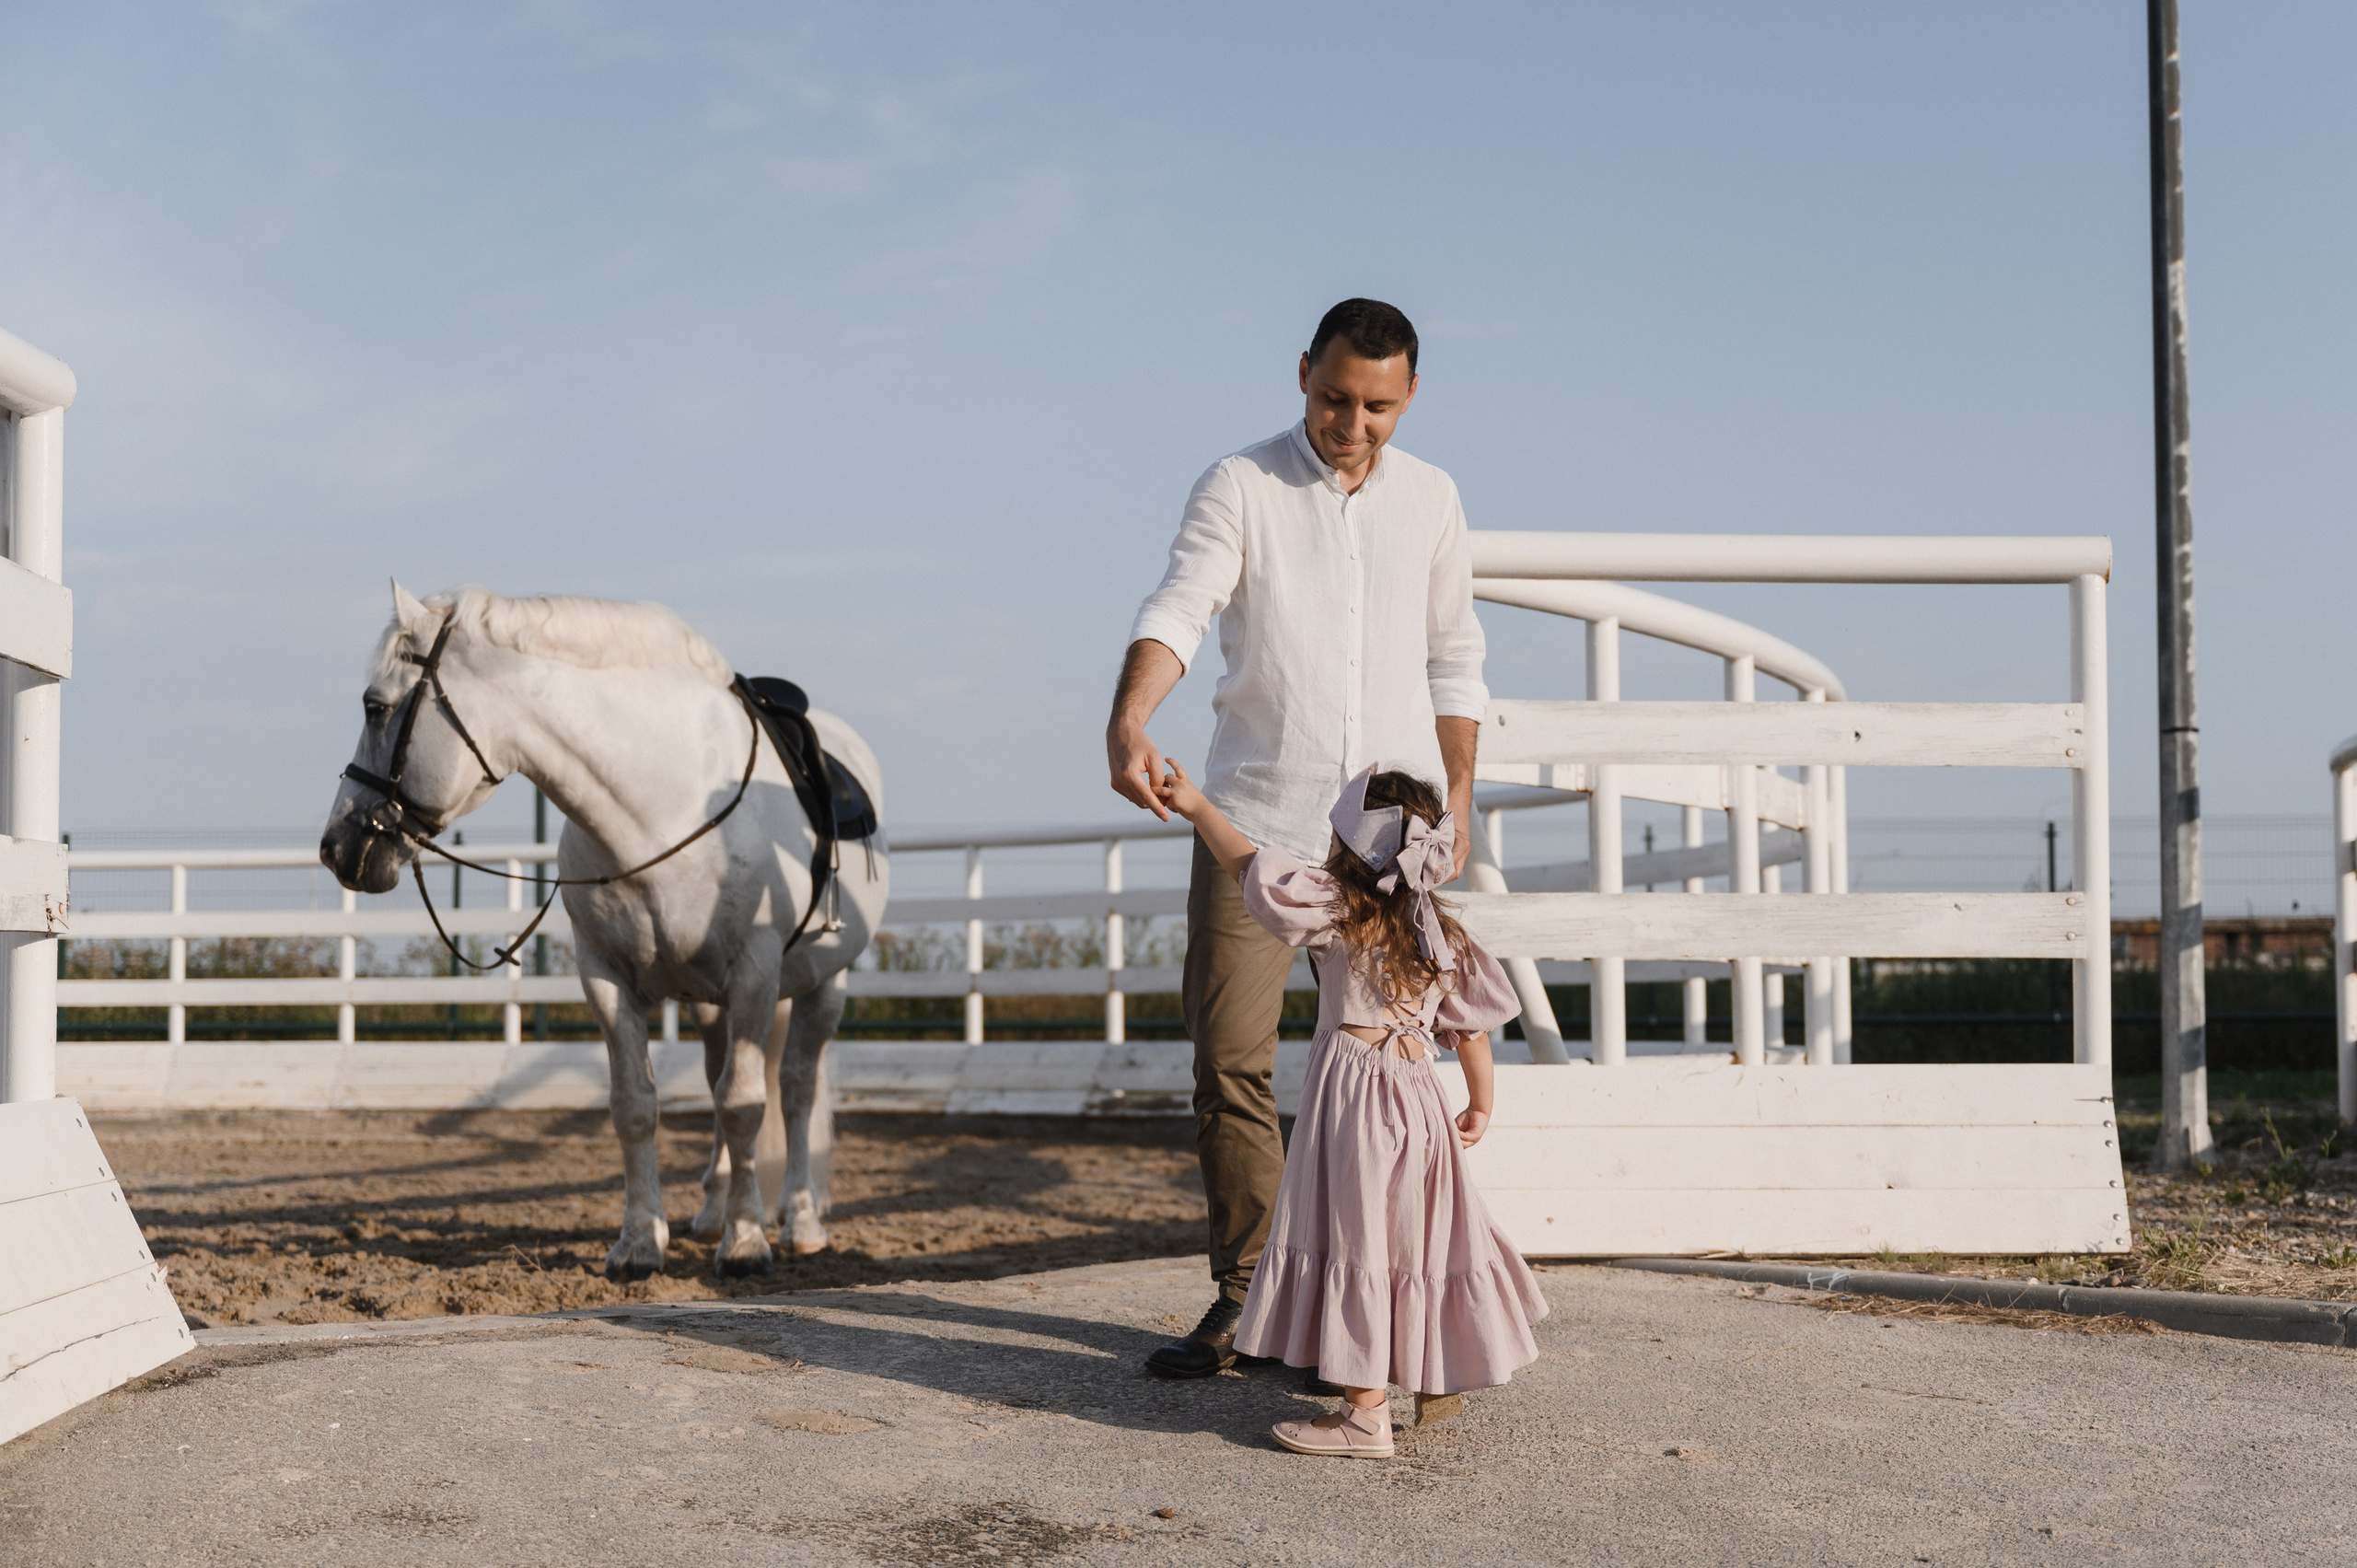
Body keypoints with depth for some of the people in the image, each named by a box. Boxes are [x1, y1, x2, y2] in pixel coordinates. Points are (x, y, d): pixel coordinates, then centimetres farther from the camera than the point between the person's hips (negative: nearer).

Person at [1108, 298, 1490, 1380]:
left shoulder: (1430, 498, 10)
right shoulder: (1240, 487, -1)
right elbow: (1177, 609, -16)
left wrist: (1457, 795, 10)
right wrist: (1129, 722, -34)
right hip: (1255, 816, -2)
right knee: (1229, 1056, -3)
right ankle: (1244, 1294, 9)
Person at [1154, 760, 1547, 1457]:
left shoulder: (1339, 914, -10)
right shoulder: (1444, 937, 7)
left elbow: (1251, 867, -10)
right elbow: (1470, 1030, 12)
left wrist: (1198, 808, 0)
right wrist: (1481, 1106, 23)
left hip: (1352, 1095, -7)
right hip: (1417, 1094, 7)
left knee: (1355, 1239, -4)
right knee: (1419, 1236, 19)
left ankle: (1366, 1416, -4)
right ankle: (1436, 1378, 33)